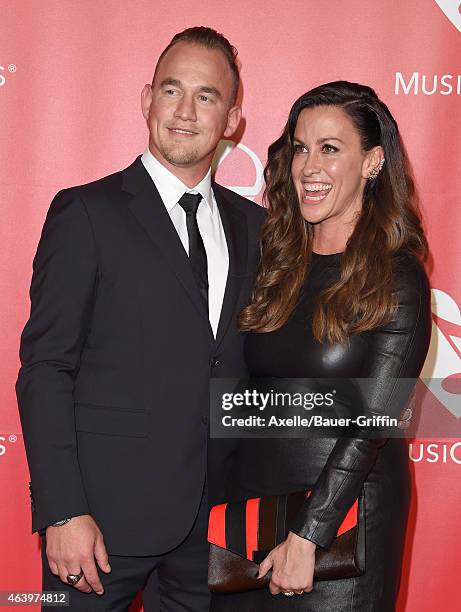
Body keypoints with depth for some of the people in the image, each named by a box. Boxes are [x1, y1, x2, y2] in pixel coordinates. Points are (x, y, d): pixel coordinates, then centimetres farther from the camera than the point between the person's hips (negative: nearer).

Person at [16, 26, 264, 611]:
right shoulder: (86, 213, -5)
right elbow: (44, 370, -9)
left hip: (219, 515, 5)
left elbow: (257, 366, 12)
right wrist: (62, 513, -15)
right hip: (109, 513, -4)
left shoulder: (252, 225, 10)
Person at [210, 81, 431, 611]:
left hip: (343, 511, -5)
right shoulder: (273, 259, 4)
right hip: (250, 496, 5)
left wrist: (305, 537, -18)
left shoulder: (398, 280, -11)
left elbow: (372, 424, -16)